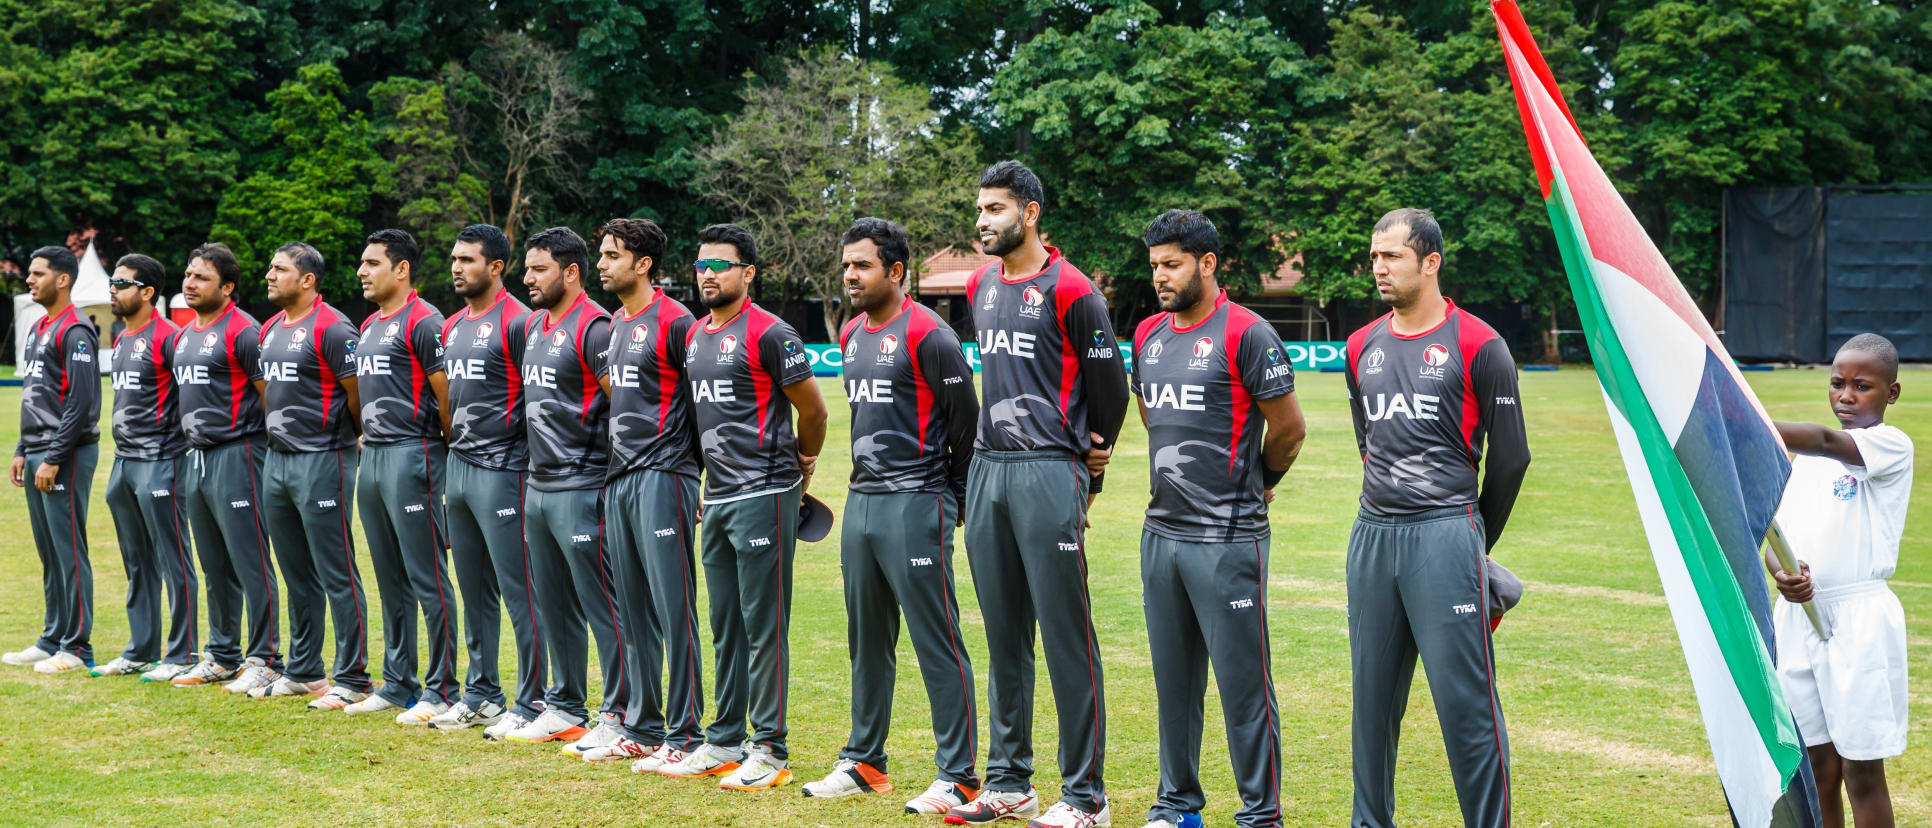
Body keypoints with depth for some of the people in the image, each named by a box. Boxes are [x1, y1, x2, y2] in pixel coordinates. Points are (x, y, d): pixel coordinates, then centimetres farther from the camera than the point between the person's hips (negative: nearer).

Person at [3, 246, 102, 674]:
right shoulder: (39, 329, 18)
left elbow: (81, 402, -18)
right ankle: (53, 640, 19)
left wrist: (54, 459, -19)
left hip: (66, 456, -10)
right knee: (49, 553, 13)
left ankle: (77, 647, -3)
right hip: (38, 454, 10)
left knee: (69, 551, -6)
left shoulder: (75, 331, -12)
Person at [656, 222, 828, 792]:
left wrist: (799, 466, 9)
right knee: (725, 627, 13)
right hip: (717, 498, 8)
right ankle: (724, 744, 20)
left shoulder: (769, 334, -11)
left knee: (764, 626, -5)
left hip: (763, 494, -8)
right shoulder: (694, 337, 13)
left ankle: (770, 751, -1)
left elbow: (813, 410, -5)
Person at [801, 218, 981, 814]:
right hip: (862, 500, 9)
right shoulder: (852, 335, 14)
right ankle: (863, 763, 26)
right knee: (867, 641, 15)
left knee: (937, 643, -7)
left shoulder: (926, 334, -12)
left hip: (915, 504, -9)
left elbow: (966, 418, -9)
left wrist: (950, 496, 1)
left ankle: (959, 777, -4)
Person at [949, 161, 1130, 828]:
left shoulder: (1068, 290, -9)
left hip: (1049, 472, -7)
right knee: (1004, 636, 12)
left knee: (1067, 637, -5)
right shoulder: (981, 286, 14)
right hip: (987, 469, 7)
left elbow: (1109, 384, -3)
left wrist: (1090, 472, 6)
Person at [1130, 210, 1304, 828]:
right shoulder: (1148, 335, 11)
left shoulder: (1246, 334, -11)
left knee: (1243, 683, -2)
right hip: (1161, 532, 7)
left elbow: (1289, 429, -6)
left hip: (1227, 538, -7)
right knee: (1173, 679, 14)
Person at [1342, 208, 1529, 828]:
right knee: (1372, 696, 10)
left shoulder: (1477, 346, -5)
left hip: (1445, 536, -6)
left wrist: (1477, 541, 8)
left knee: (1465, 698, -7)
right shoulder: (1363, 346, 13)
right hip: (1372, 537, 6)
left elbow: (1510, 457, 0)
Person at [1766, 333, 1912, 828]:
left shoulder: (1892, 447, -7)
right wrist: (1780, 572, -14)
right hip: (1798, 615, 6)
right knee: (1818, 766, 10)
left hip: (1859, 620, -6)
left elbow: (1828, 442, -27)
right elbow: (1776, 535, 11)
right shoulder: (1807, 459, 13)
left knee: (1862, 772, -2)